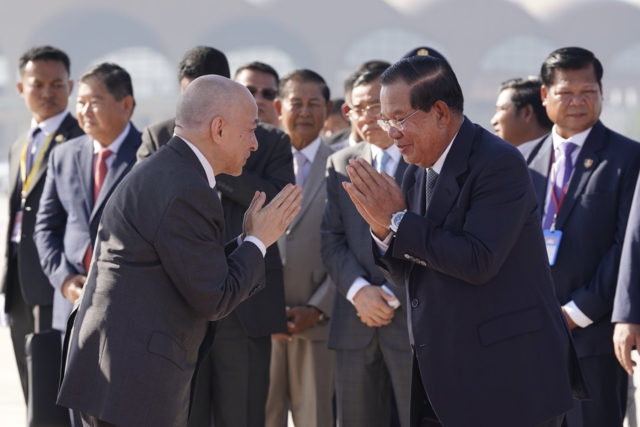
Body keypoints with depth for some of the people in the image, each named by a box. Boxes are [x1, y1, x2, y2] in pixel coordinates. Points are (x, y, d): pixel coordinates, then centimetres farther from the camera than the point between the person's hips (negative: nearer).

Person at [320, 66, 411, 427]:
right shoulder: (342, 164, 14)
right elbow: (332, 239, 9)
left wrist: (393, 296, -10)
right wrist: (358, 290, -8)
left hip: (415, 319, -4)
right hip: (357, 323, 4)